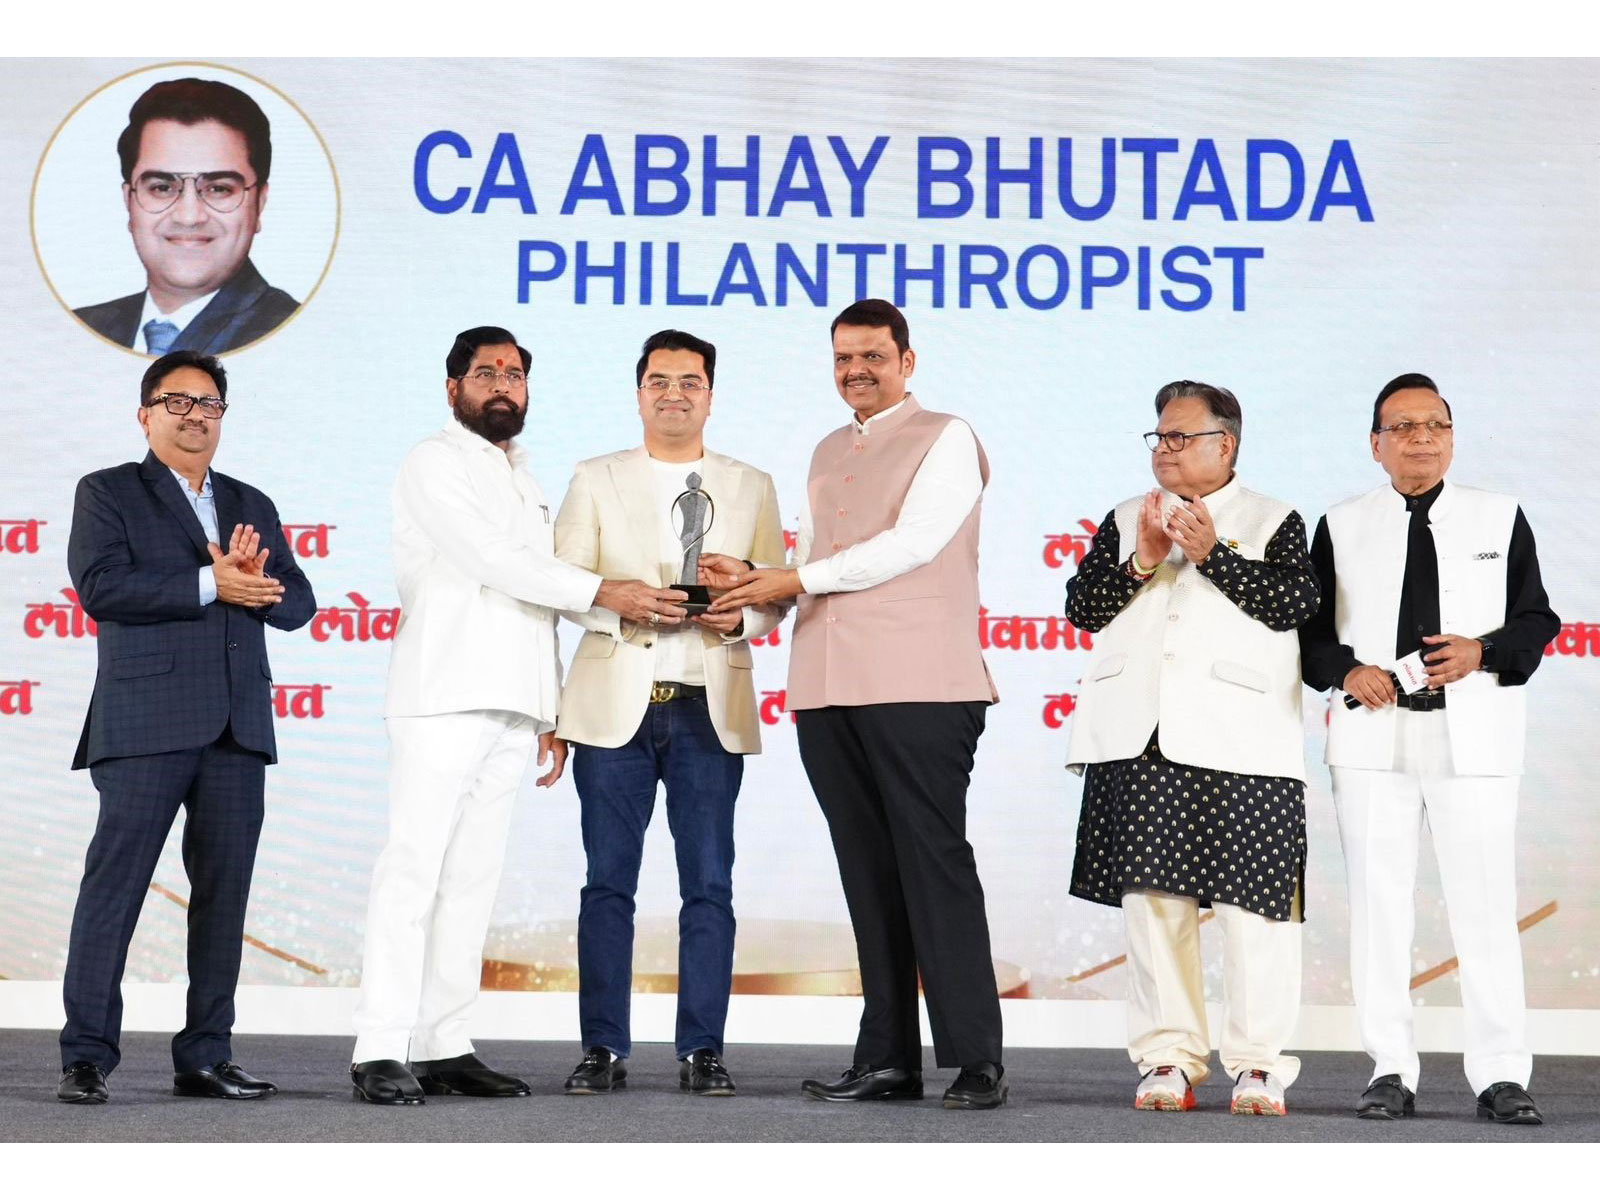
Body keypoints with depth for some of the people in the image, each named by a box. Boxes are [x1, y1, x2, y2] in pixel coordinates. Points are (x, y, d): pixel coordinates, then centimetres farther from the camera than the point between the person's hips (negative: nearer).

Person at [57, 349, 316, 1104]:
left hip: (238, 725, 5)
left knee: (224, 893, 4)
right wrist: (210, 585, -13)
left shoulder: (251, 505, 22)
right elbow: (100, 586, -10)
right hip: (146, 724, -5)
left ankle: (205, 1056, 10)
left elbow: (297, 603, 13)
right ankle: (86, 1056, -3)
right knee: (114, 885, -7)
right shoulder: (107, 494, 6)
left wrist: (255, 583, -9)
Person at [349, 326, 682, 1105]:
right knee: (415, 870, -11)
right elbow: (494, 561, -12)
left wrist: (551, 713, 16)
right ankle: (381, 1053, -14)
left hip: (511, 709, 7)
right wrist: (604, 593, -15)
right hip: (443, 697, -7)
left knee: (474, 877, 3)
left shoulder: (524, 480, 24)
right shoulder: (436, 464, 0)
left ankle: (445, 1047, 3)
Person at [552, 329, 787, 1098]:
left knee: (709, 885, -1)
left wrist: (738, 618, -12)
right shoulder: (596, 481, 10)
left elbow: (774, 596, 9)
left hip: (710, 710, 1)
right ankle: (603, 1049, 5)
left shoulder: (751, 488, 14)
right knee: (608, 882, 0)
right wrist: (630, 607, -15)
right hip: (616, 706, -1)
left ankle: (702, 1052, 4)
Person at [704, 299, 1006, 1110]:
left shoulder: (945, 440, 3)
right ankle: (888, 1059, 10)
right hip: (830, 693, 6)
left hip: (919, 691, -6)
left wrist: (798, 580, -7)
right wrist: (753, 582, 4)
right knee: (869, 876, 6)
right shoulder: (827, 454, 23)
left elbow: (913, 543, -9)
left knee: (935, 868, -8)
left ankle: (976, 1061, -6)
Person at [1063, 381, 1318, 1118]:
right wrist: (1139, 563, -7)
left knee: (1252, 905, -6)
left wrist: (1213, 554, -13)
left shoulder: (1274, 523, 9)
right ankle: (1167, 1059, 8)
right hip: (1140, 745, 3)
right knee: (1150, 900, 2)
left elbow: (1294, 603, -7)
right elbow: (1082, 607, 8)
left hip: (1238, 746, -3)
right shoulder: (1126, 521, 18)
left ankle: (1258, 1065, -1)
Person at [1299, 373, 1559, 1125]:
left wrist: (1482, 652, -11)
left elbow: (1536, 621, 8)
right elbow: (1310, 630, 9)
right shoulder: (1342, 526, 10)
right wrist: (1346, 670, -11)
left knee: (1484, 903, -3)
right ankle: (1390, 1071, 8)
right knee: (1379, 902, 1)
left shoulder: (1500, 519, 10)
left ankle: (1501, 1075, 2)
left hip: (1473, 733, -1)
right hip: (1372, 734, 1)